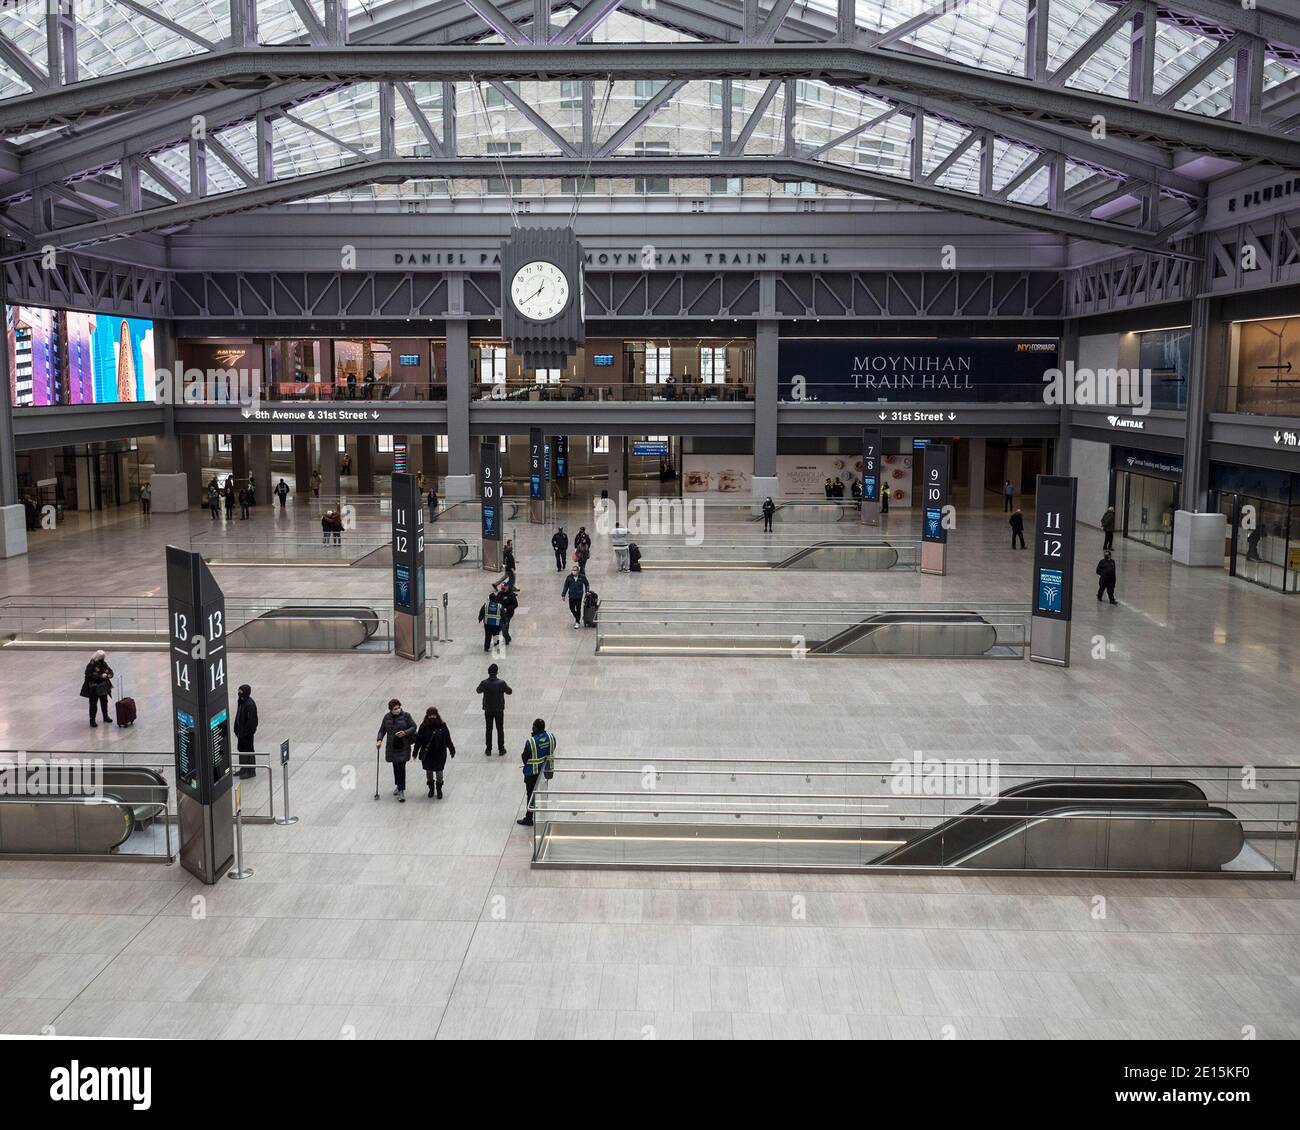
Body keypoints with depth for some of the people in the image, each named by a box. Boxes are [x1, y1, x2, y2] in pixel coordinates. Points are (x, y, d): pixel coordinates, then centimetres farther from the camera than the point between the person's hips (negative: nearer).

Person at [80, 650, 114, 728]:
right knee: (93, 704, -1)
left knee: (104, 702, 18)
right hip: (93, 689, -6)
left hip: (103, 687, 6)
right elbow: (89, 676, -26)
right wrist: (101, 676, -30)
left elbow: (110, 671, 8)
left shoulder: (104, 664, 2)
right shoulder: (91, 666, -18)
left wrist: (109, 675, -15)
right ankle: (92, 720, 6)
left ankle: (105, 716, 35)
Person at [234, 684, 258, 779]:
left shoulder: (250, 704, -24)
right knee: (241, 748, 18)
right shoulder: (241, 701, 3)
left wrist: (244, 731, -20)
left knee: (248, 749, 2)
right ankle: (243, 769, 32)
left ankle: (251, 771, 13)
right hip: (241, 730, 9)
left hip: (247, 731, -9)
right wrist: (236, 729, 12)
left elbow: (251, 721, -23)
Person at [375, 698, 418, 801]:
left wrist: (405, 733, -18)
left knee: (401, 767, -9)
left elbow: (413, 727, -1)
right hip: (392, 746, 3)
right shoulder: (387, 717, 2)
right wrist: (379, 740, -8)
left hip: (404, 746, -3)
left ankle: (401, 791, -7)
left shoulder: (406, 716, -5)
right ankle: (398, 785, 34)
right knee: (396, 767, 13)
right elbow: (382, 730, 8)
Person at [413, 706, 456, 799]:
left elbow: (448, 739, -1)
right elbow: (418, 740, -4)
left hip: (439, 754, -1)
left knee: (439, 771, 7)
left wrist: (452, 750, 4)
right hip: (427, 754, 1)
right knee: (429, 771, 14)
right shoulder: (424, 726, -8)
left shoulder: (442, 726, -9)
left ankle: (439, 789, 25)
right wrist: (415, 752, -2)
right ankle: (431, 789, 33)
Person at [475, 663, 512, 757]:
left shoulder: (484, 683, -16)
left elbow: (478, 691, 4)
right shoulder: (501, 683, -20)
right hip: (499, 710, -1)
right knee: (500, 729, 13)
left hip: (488, 710, 1)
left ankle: (488, 750, 20)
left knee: (488, 729, 14)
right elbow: (509, 692, -5)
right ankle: (501, 749, 19)